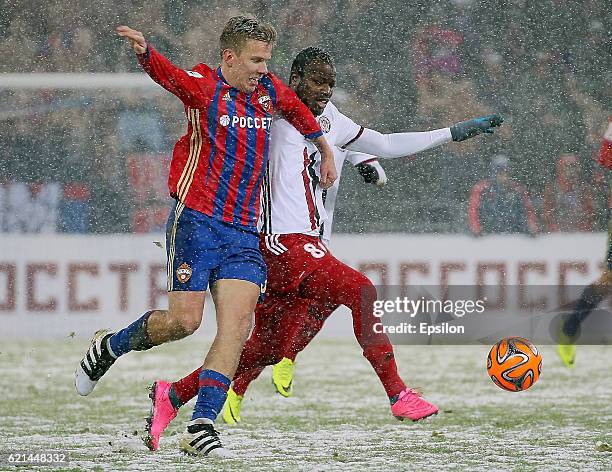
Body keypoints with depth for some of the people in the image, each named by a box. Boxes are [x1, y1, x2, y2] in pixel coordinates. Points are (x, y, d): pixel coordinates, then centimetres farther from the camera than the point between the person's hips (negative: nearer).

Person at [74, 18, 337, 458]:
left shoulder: (270, 91, 13)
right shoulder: (204, 87, -5)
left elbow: (299, 110, 35)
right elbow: (168, 74, -26)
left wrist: (324, 148, 46)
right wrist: (145, 52, -48)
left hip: (244, 232, 5)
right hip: (197, 221, -5)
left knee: (238, 327, -9)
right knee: (184, 320, -9)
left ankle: (201, 426, -8)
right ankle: (108, 348, 19)